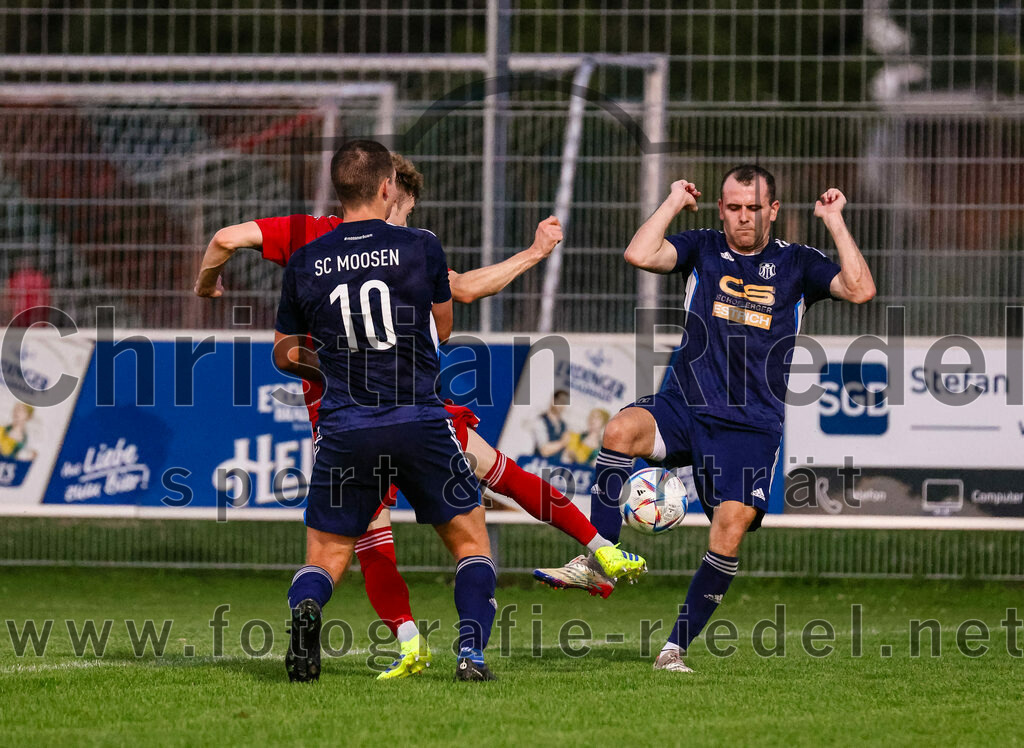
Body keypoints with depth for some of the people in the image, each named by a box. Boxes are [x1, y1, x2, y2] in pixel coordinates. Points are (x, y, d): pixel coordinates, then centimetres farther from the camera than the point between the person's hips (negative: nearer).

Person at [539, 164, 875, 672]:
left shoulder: (796, 264, 9)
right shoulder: (704, 250, 9)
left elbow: (860, 290, -6)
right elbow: (639, 255, -7)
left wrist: (834, 221, -5)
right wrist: (674, 203, 1)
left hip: (751, 426, -1)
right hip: (684, 406, 1)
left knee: (731, 527, -19)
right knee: (622, 430, -31)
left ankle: (676, 647, -9)